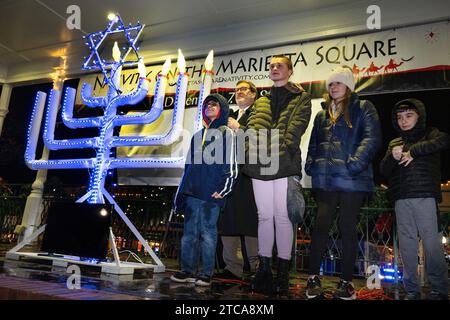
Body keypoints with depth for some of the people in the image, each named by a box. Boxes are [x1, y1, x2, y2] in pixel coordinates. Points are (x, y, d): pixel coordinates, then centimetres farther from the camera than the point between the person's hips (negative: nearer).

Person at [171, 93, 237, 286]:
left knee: (208, 232, -3)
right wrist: (181, 191, 17)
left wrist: (223, 189, -12)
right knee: (189, 232, 6)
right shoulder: (198, 135, 22)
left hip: (211, 194, -5)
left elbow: (230, 165, -3)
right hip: (192, 192, 6)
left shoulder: (227, 134, 5)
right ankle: (188, 270, 15)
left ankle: (206, 273, 6)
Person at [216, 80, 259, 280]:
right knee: (227, 222, 6)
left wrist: (238, 128, -11)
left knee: (250, 222, -7)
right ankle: (232, 267, 14)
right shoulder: (231, 117, 26)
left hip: (248, 175, -7)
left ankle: (257, 269, 4)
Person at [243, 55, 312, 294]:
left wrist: (278, 148, -17)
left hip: (285, 164, -4)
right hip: (260, 165, 4)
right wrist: (256, 149, -7)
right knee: (264, 216, 7)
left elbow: (296, 127, -4)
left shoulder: (301, 98, 10)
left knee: (282, 217, -3)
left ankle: (283, 272, 8)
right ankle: (264, 269, 16)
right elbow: (252, 127, 11)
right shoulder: (261, 102, 24)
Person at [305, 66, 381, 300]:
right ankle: (313, 277, 11)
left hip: (352, 179, -3)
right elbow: (313, 144, 21)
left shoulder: (363, 108, 5)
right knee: (321, 224, 0)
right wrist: (311, 164, 5)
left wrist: (355, 163, -20)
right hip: (325, 178, 3)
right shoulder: (322, 114, 20)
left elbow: (372, 139, -8)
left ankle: (346, 281, 16)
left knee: (347, 227, 3)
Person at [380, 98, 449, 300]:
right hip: (401, 200, 4)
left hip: (425, 196, -4)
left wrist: (414, 151, -14)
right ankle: (411, 289, 13)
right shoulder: (394, 143, 23)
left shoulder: (430, 134, 12)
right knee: (406, 245, 5)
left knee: (432, 243, -5)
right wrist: (392, 158, -8)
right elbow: (384, 171, 12)